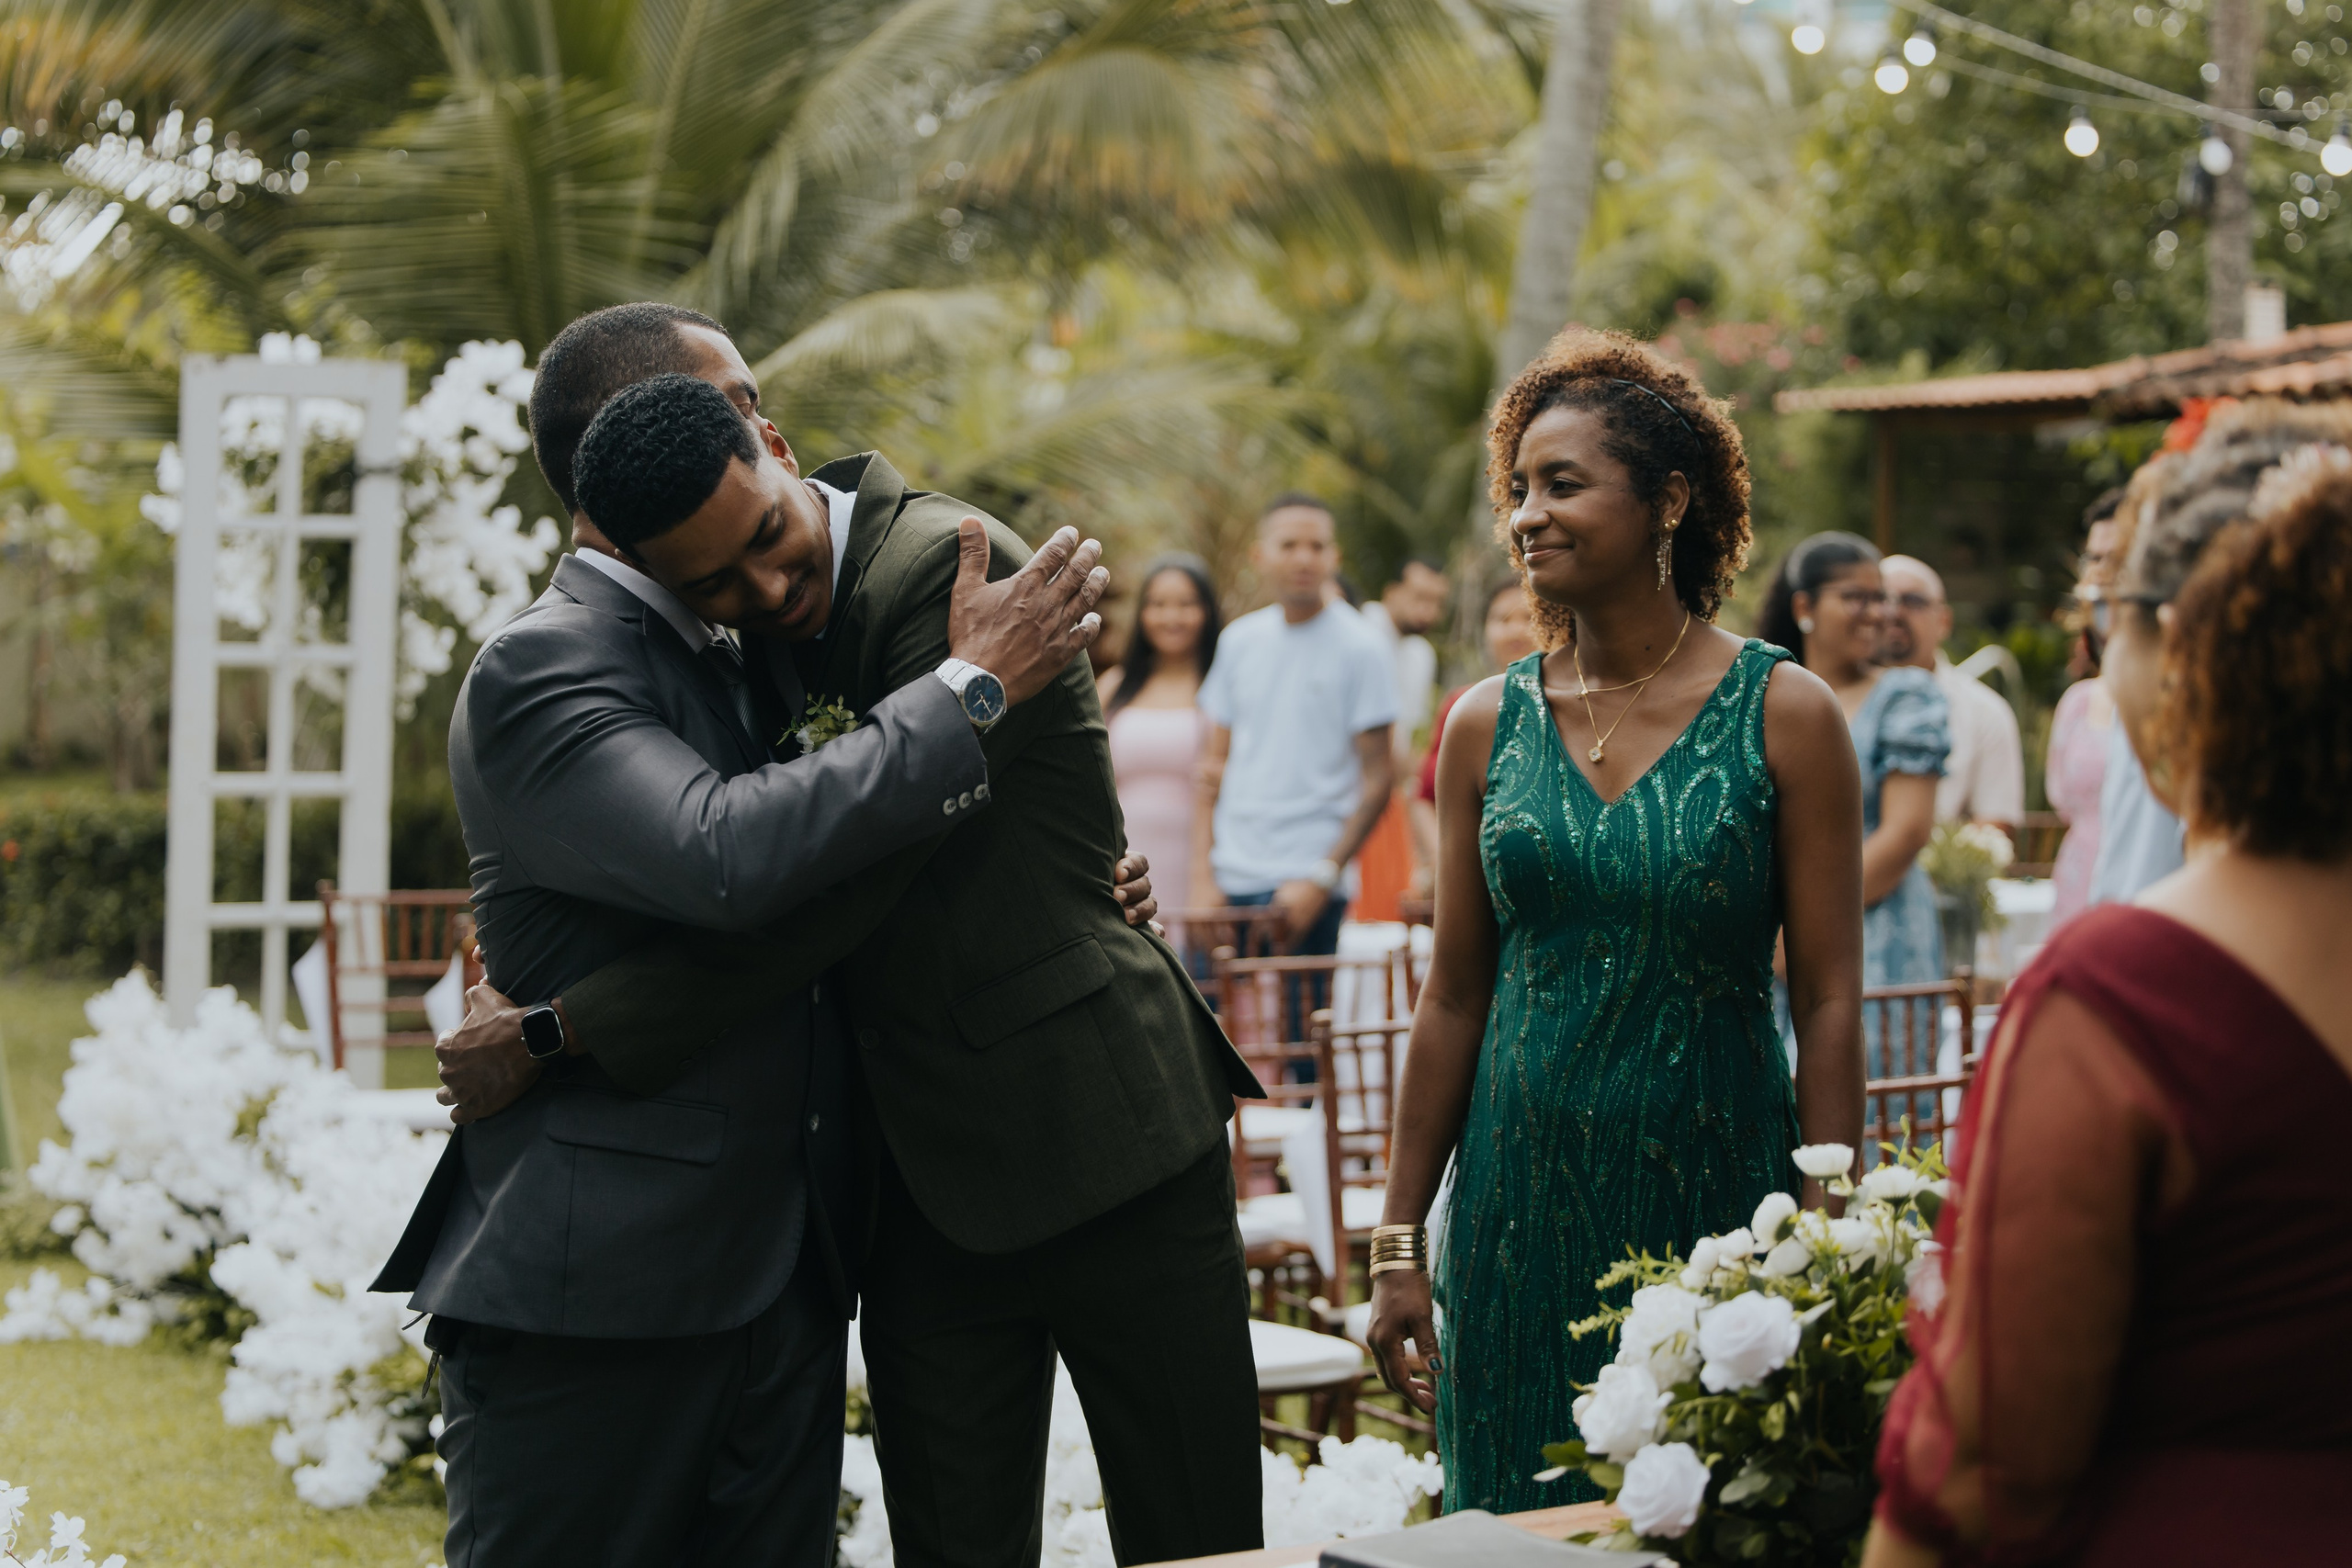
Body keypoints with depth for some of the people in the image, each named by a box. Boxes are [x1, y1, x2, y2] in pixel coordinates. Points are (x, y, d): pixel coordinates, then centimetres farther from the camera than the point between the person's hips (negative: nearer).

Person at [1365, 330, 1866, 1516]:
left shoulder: (1785, 716, -4)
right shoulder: (1487, 726, 4)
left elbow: (1828, 1004, -5)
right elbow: (1454, 997, 7)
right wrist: (1398, 1244, 5)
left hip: (1712, 1196, -2)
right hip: (1521, 1203, 3)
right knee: (1519, 1522, 8)